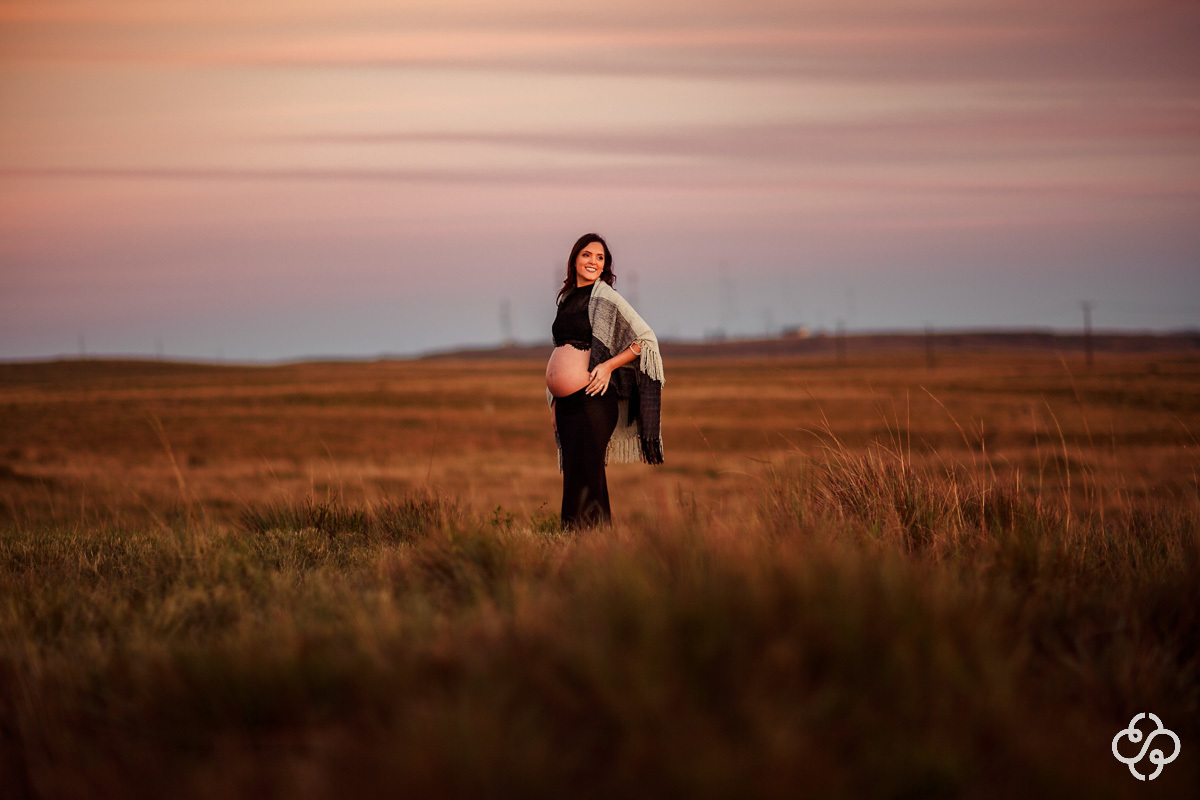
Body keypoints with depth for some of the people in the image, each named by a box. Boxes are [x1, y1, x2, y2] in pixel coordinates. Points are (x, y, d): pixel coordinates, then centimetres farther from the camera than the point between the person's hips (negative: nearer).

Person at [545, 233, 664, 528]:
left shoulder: (606, 298, -6)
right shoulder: (567, 299, 16)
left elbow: (646, 339, -8)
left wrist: (609, 365, -16)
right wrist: (554, 399, 19)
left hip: (594, 396, -7)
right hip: (566, 401, 7)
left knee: (584, 473, -9)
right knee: (572, 469, 8)